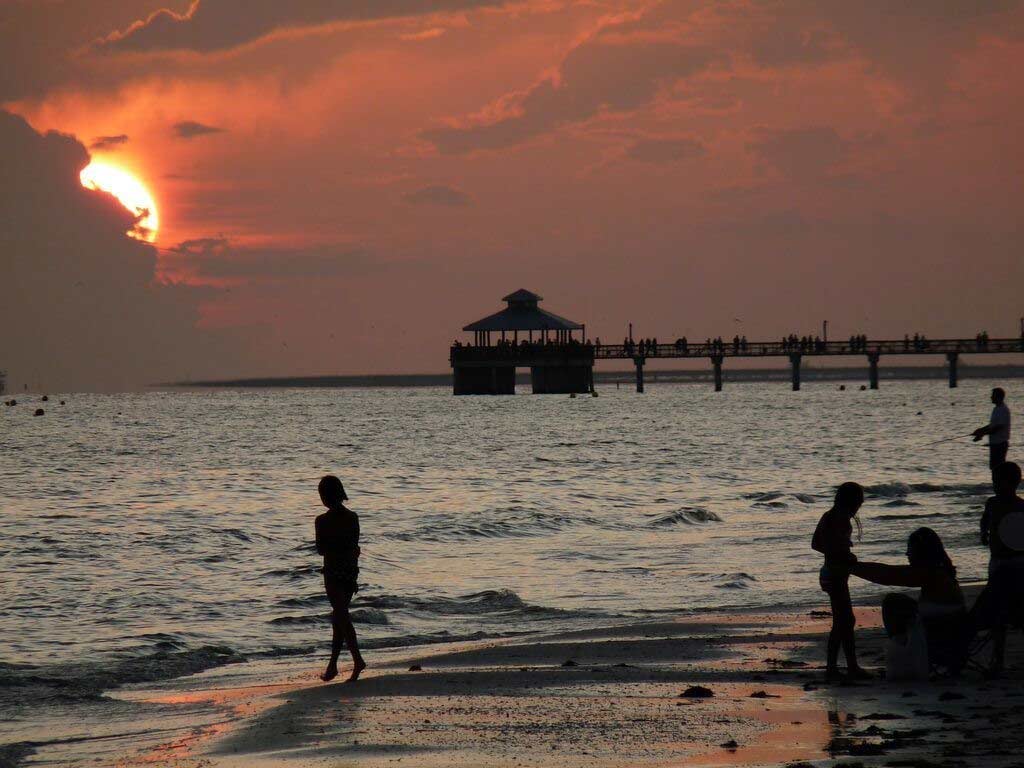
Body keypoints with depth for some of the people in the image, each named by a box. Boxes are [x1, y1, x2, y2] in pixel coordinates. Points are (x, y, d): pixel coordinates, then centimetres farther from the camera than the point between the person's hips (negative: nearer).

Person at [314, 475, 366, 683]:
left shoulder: (323, 521, -12)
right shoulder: (352, 517, 2)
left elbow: (321, 549, -5)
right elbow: (355, 546, 8)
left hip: (333, 572, -5)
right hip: (351, 570, 5)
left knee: (341, 617, -7)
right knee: (339, 616, 14)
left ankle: (357, 659, -22)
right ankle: (333, 664, 19)